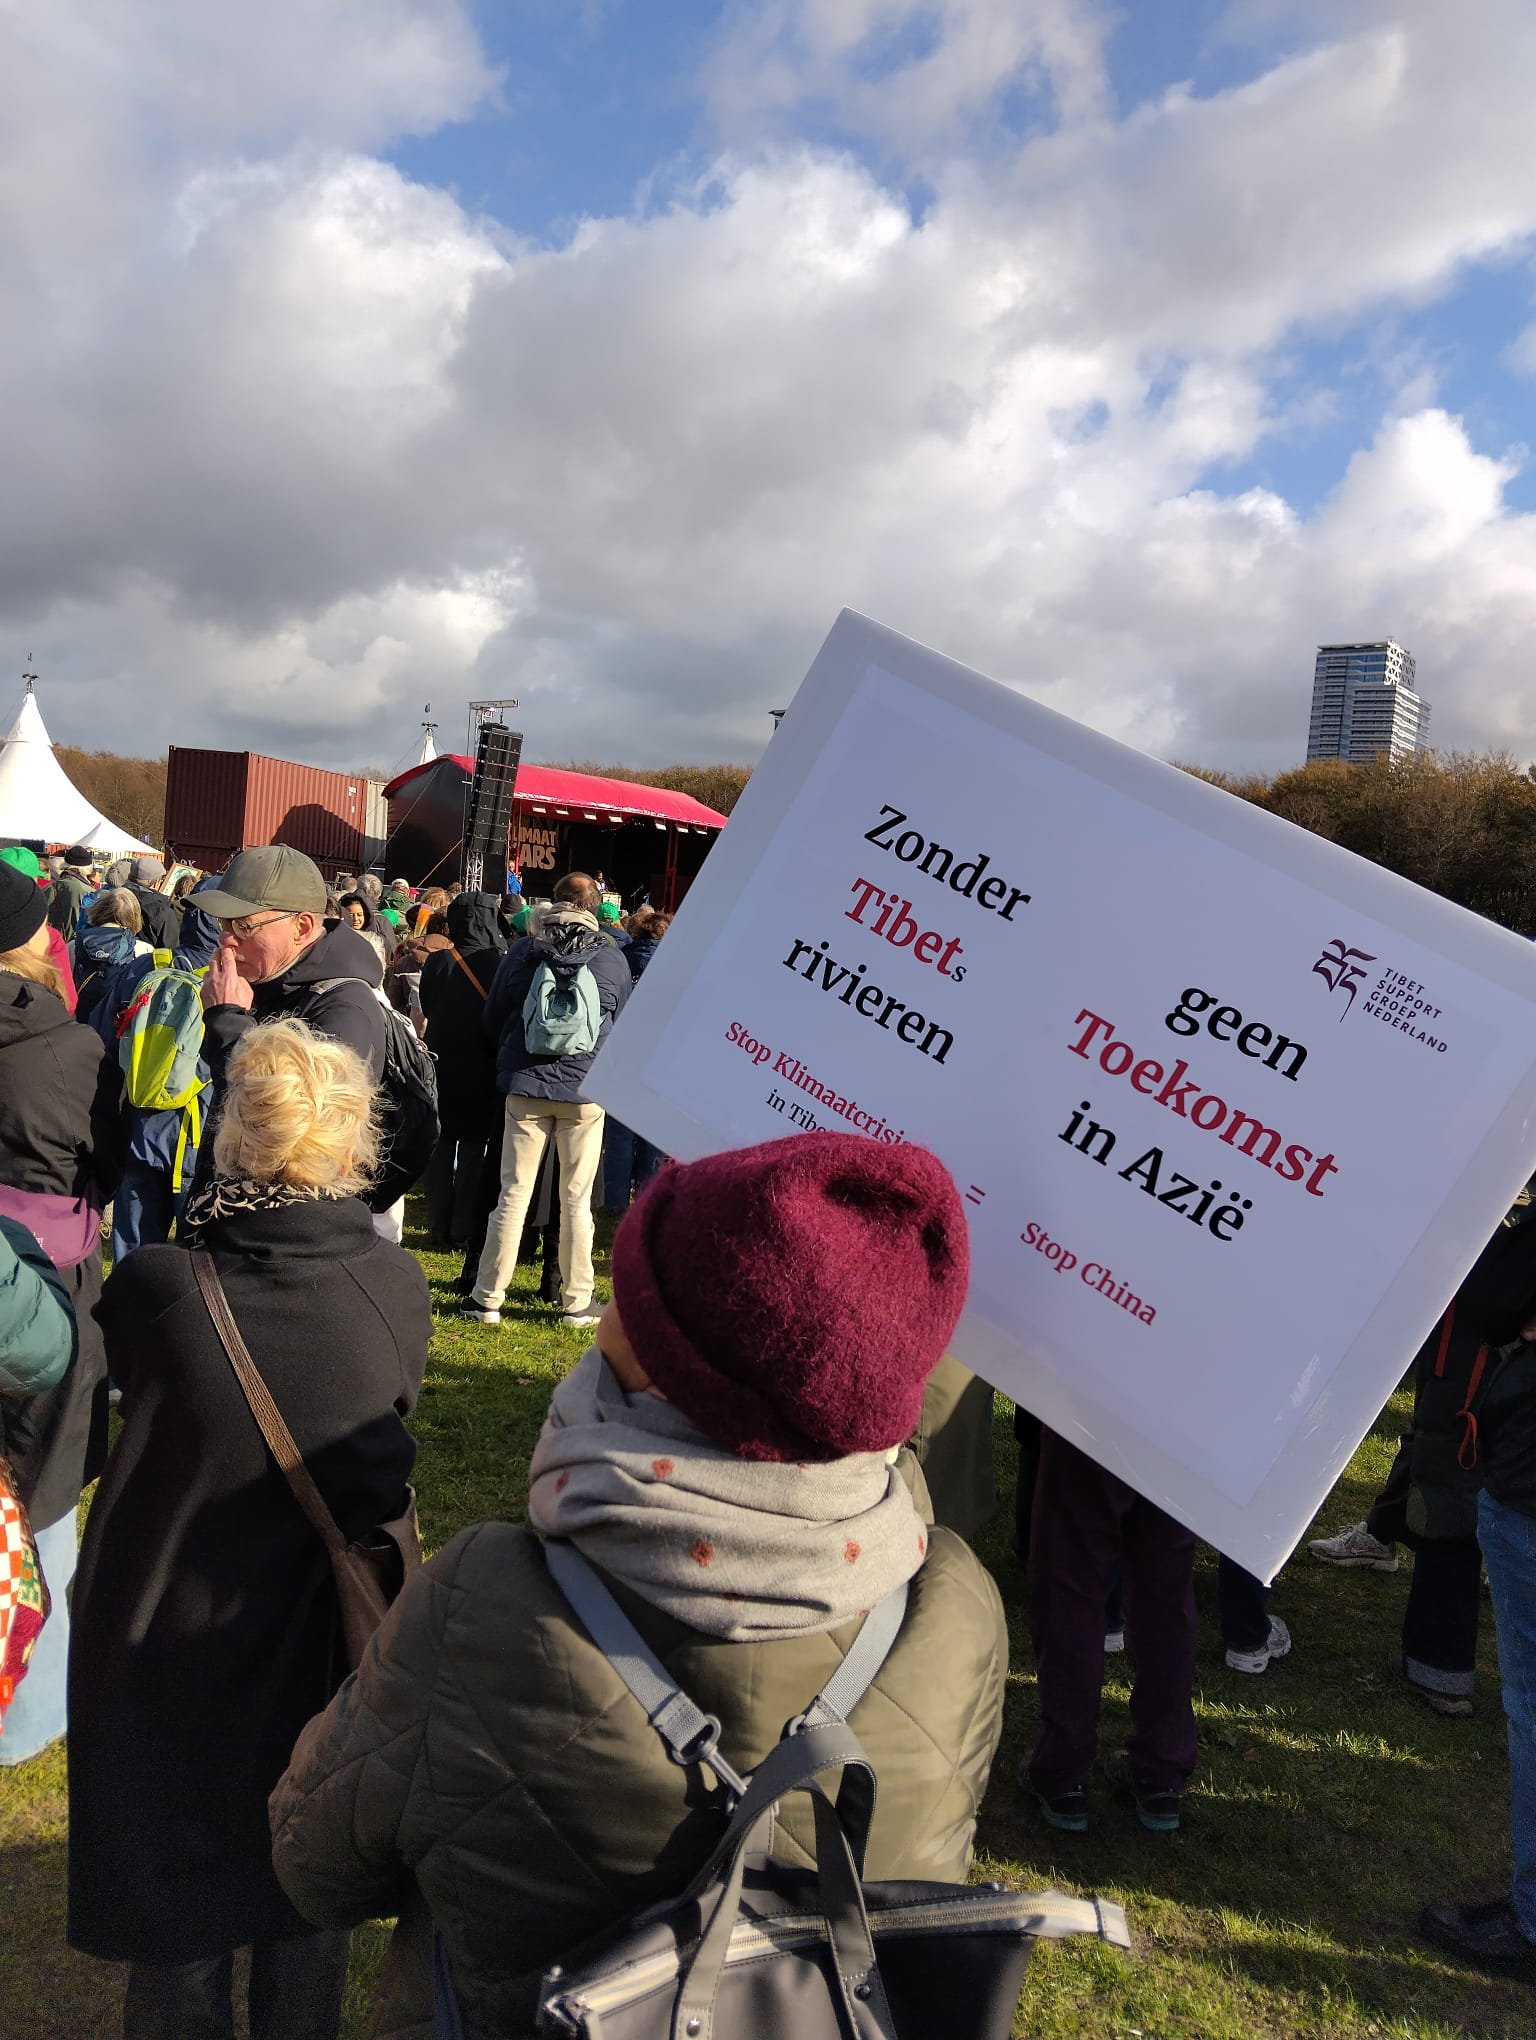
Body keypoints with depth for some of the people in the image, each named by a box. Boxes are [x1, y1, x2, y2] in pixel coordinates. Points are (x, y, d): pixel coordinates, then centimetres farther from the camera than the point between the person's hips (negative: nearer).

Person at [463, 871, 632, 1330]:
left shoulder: (522, 951, 0)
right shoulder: (613, 959, 0)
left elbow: (493, 1019, 9)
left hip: (527, 1085, 0)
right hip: (586, 1089, 0)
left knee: (514, 1193, 5)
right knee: (577, 1200, 6)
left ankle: (487, 1297, 9)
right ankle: (577, 1301, 13)